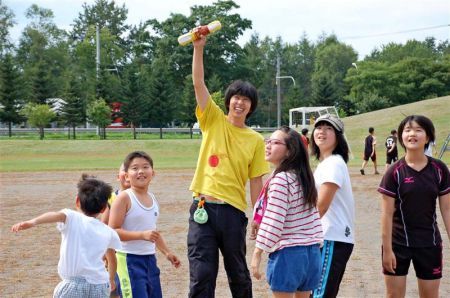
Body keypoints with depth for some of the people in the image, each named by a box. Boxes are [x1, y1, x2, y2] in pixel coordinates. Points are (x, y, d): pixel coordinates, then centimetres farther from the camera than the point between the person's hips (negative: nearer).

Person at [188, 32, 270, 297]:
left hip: (234, 211, 1)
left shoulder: (256, 140, 4)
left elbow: (256, 182, 5)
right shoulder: (214, 121, 4)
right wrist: (199, 47, -15)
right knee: (201, 275, -3)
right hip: (203, 207, 0)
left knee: (238, 273, 14)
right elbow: (198, 83, -5)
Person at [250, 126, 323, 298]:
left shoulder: (280, 180, -14)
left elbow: (272, 222, -17)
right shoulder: (304, 176, 10)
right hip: (312, 251, 8)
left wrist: (256, 255, -12)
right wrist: (316, 243, 18)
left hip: (287, 252, -8)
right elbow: (313, 218, 13)